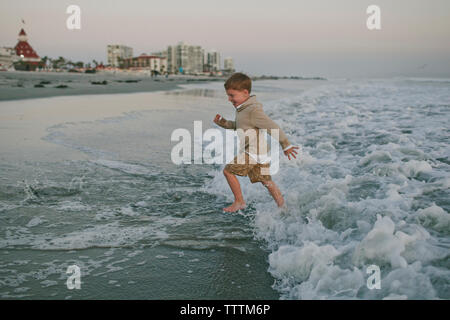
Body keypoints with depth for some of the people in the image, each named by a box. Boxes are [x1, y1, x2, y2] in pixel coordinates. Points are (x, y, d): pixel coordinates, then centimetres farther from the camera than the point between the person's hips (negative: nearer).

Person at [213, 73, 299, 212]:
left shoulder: (254, 110, -20)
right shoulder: (242, 108, 10)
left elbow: (273, 127, -18)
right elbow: (238, 126, 26)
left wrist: (286, 145, -13)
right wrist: (223, 123, 12)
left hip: (254, 151, -10)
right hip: (259, 153, 10)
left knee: (228, 170, -5)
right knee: (266, 181, 15)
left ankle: (239, 202, 5)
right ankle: (283, 207, 23)